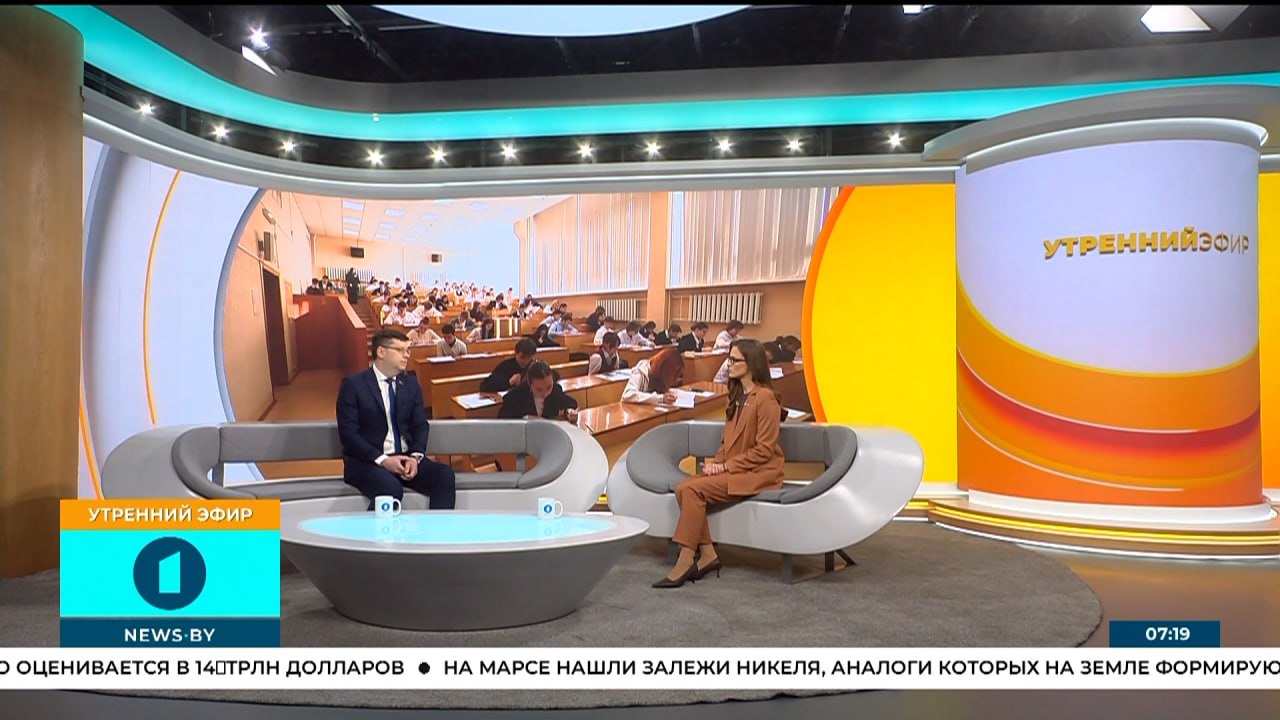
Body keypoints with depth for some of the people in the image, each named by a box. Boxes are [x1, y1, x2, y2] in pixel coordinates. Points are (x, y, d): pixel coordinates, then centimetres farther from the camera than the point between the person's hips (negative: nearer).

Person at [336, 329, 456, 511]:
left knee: (444, 475, -22)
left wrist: (415, 456, -11)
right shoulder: (353, 384, -3)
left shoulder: (411, 383, 13)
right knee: (391, 489, -35)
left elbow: (420, 425, 9)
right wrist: (382, 459, -19)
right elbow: (348, 433, -10)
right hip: (367, 462, -5)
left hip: (405, 458, 5)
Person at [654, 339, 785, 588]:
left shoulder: (765, 398, -12)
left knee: (694, 489, -24)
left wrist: (725, 466, -15)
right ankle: (707, 554, -11)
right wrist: (716, 462, 1)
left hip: (759, 473, -8)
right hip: (733, 468, 8)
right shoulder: (738, 396, 16)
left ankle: (686, 561, -18)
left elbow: (764, 450, -15)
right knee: (682, 488, -15)